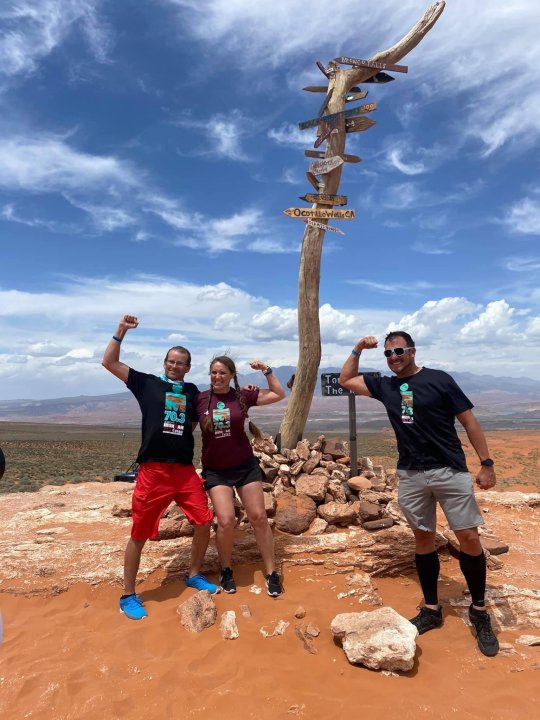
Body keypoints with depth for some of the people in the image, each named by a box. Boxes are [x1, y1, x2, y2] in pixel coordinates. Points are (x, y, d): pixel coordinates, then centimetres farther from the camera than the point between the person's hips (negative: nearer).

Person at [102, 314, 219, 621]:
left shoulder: (192, 391, 13)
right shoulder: (147, 383, 5)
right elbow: (109, 362, 2)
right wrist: (121, 331, -4)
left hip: (186, 469, 4)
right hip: (153, 470, -3)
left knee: (204, 521, 5)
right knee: (140, 533, 4)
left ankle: (194, 575, 29)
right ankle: (129, 596, 21)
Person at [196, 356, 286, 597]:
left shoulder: (243, 395, -6)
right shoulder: (200, 399, -6)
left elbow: (279, 395, -2)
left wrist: (266, 370, -10)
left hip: (246, 466, 1)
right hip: (215, 470, -1)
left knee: (259, 518, 3)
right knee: (226, 521, -10)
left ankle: (271, 573, 18)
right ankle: (225, 570, 18)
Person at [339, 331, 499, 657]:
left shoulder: (440, 380, -6)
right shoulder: (385, 386, 6)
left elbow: (469, 421, -2)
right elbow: (346, 380, 15)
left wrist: (487, 463, -5)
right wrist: (358, 349, 3)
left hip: (451, 471, -3)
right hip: (411, 476, 4)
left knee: (469, 538, 0)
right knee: (424, 539, 12)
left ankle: (479, 611, 21)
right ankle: (431, 609, 27)